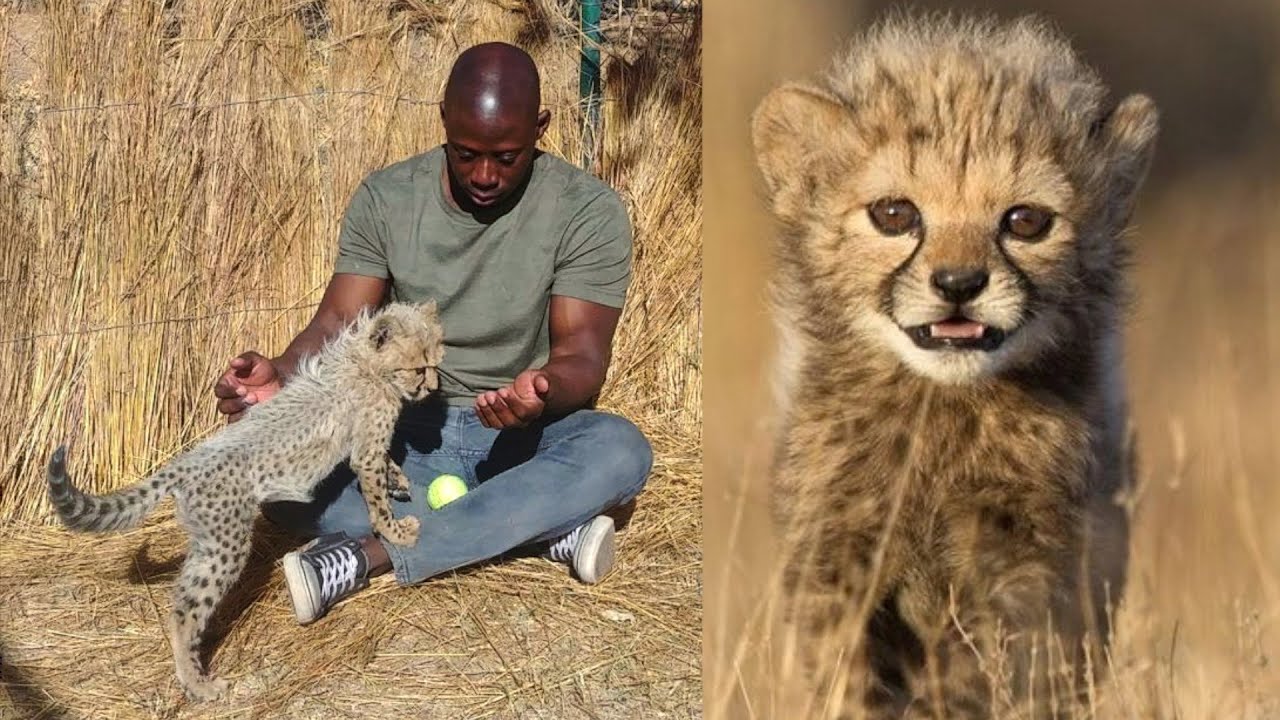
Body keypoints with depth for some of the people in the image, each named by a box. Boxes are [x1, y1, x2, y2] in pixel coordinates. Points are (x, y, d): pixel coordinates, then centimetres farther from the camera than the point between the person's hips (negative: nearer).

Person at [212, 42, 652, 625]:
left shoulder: (589, 211, -10)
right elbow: (339, 325, -8)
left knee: (621, 451, -35)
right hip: (407, 435, 2)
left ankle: (370, 555, -34)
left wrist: (544, 391, -41)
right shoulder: (385, 200, -2)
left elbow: (583, 352, -16)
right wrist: (280, 377, -31)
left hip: (525, 440, -1)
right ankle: (543, 526, -27)